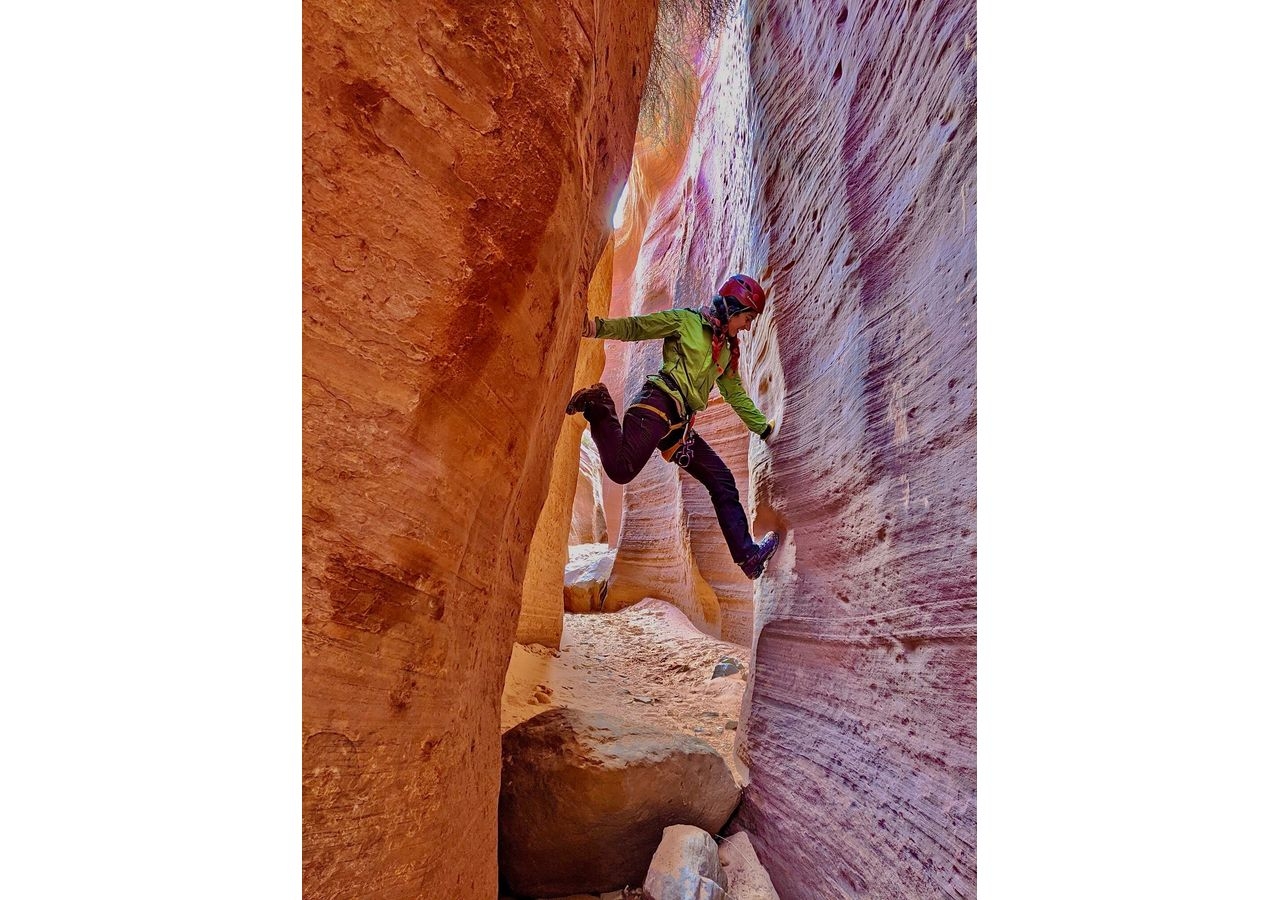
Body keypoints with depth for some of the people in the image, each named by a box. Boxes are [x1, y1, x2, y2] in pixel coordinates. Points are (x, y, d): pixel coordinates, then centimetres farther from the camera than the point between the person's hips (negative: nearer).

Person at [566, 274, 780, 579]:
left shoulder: (727, 350, 27)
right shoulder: (686, 320, 5)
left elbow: (736, 395, 36)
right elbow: (636, 327, -1)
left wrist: (764, 429, 38)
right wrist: (600, 327, -19)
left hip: (680, 424, 8)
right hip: (658, 403, -8)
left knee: (722, 481, 7)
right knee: (621, 470, -26)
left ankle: (748, 555, 14)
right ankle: (598, 408, -3)